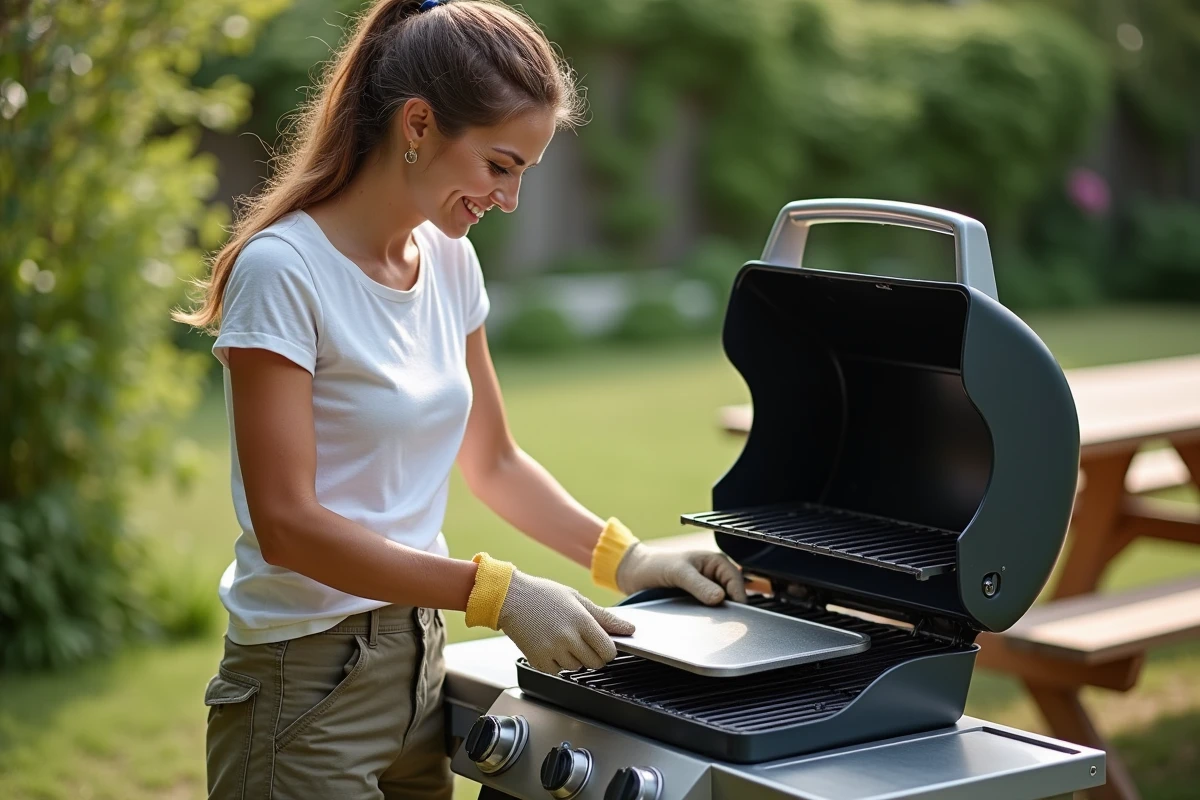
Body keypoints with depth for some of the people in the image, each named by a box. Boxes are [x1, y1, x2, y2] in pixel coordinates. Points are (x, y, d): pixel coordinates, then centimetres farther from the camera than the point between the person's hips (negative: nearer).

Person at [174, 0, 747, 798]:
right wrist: (497, 594, -26)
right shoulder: (284, 271, -17)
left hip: (420, 664, 7)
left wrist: (626, 558, 3)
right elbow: (286, 523, -21)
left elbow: (493, 461, 16)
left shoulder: (449, 259, 6)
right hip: (308, 685, -7)